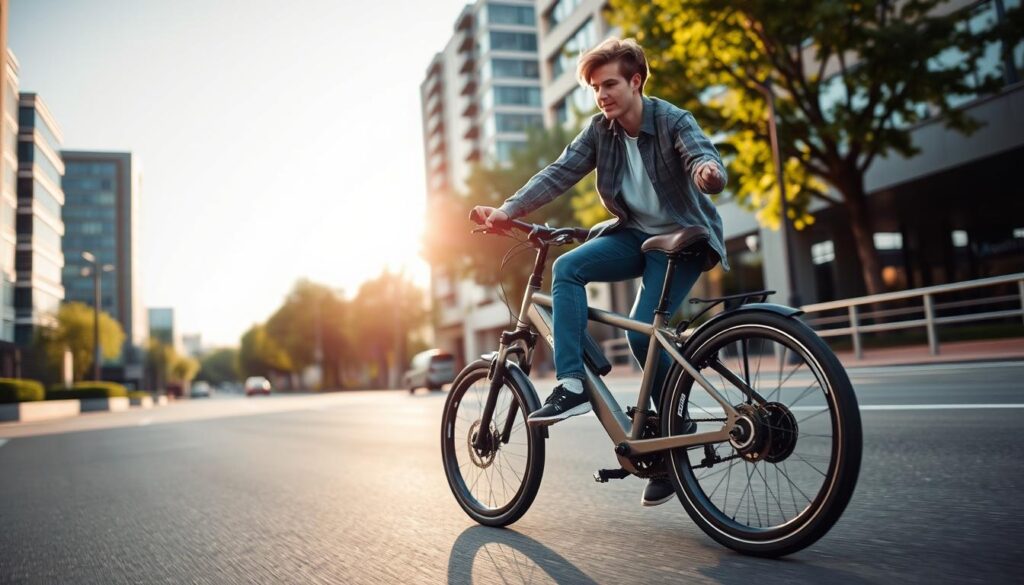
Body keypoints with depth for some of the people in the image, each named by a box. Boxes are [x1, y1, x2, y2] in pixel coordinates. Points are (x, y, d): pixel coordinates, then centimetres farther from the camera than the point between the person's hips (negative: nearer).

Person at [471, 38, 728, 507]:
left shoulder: (674, 121, -14)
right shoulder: (600, 130, -1)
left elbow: (704, 158, -30)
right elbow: (560, 172, -8)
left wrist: (707, 172, -56)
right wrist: (507, 210, -20)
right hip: (634, 232, 5)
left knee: (642, 332, -21)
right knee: (567, 267, -22)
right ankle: (572, 384, -24)